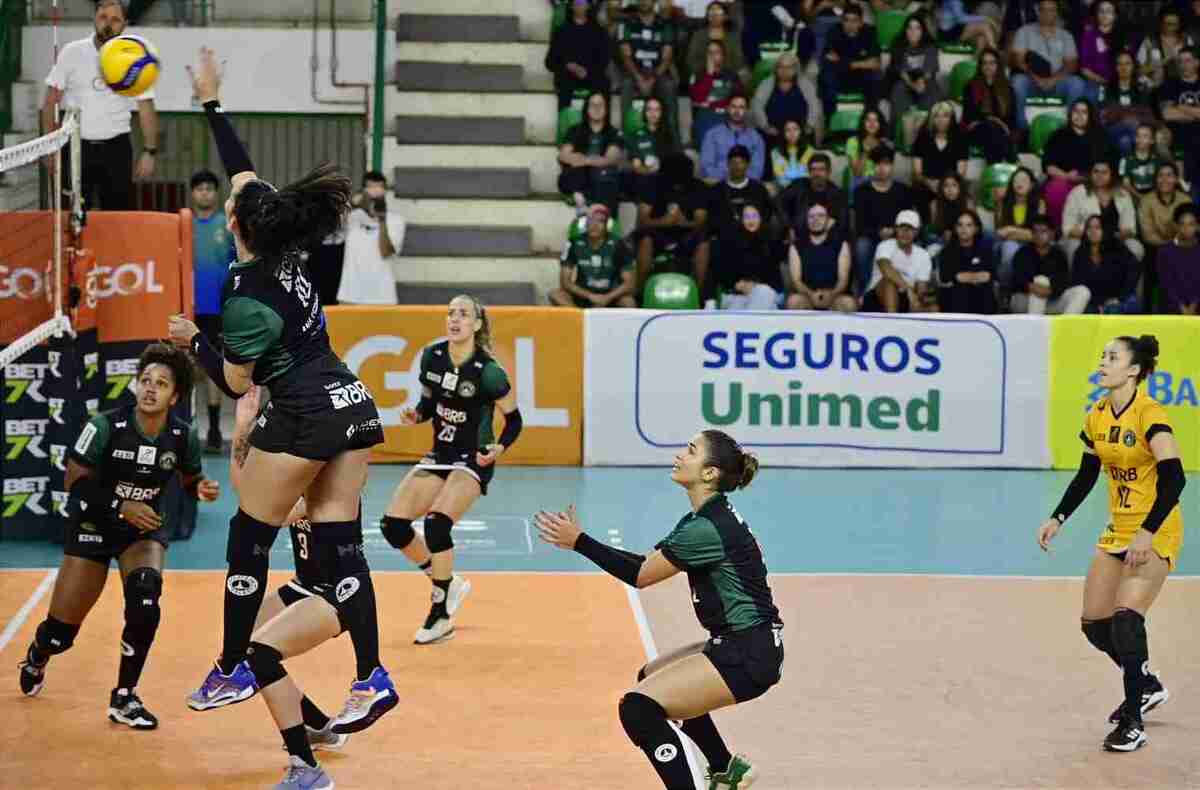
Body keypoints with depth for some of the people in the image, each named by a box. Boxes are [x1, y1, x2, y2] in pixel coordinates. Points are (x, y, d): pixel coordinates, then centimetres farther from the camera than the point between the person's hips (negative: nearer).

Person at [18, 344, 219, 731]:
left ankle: (124, 698, -10)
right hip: (92, 525, -1)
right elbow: (75, 483, -15)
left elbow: (190, 480, 6)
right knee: (61, 629, 0)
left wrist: (203, 488, -17)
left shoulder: (182, 436, -13)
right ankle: (36, 657, 42)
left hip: (145, 528, 1)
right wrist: (121, 507, -25)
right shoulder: (106, 426, -22)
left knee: (145, 597, -29)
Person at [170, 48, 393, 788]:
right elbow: (247, 173, 15)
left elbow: (235, 382, -8)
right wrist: (212, 102, 20)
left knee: (250, 540, 8)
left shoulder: (249, 296, -16)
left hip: (304, 418, -8)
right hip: (354, 406, 8)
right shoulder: (288, 249, 2)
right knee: (339, 547, 7)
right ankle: (372, 676, 1)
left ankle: (232, 668, 17)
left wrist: (193, 339, 6)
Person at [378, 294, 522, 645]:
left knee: (436, 522, -27)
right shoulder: (432, 356, -4)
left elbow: (514, 419, -8)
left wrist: (499, 448, -26)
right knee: (393, 524, -6)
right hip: (439, 455, 7)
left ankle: (441, 618, -12)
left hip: (473, 461, -6)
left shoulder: (487, 371, -19)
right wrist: (415, 415, -10)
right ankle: (449, 583, 18)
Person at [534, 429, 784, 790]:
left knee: (638, 707, -20)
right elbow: (647, 563, 14)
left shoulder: (706, 529, -20)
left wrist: (579, 541, -9)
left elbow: (640, 575, -14)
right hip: (738, 643, 11)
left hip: (748, 655, -11)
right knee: (652, 679, 32)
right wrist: (580, 540, 9)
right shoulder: (707, 517, 11)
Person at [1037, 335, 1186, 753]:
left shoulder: (1149, 415, -20)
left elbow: (1173, 478, -27)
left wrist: (1147, 534, -34)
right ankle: (1148, 688, 33)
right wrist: (1057, 519, 9)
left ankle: (1133, 724, -10)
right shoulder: (1097, 416, 3)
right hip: (1117, 531, 8)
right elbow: (1086, 476, 16)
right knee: (1094, 623, 8)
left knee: (1126, 618, -21)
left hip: (1156, 534, -8)